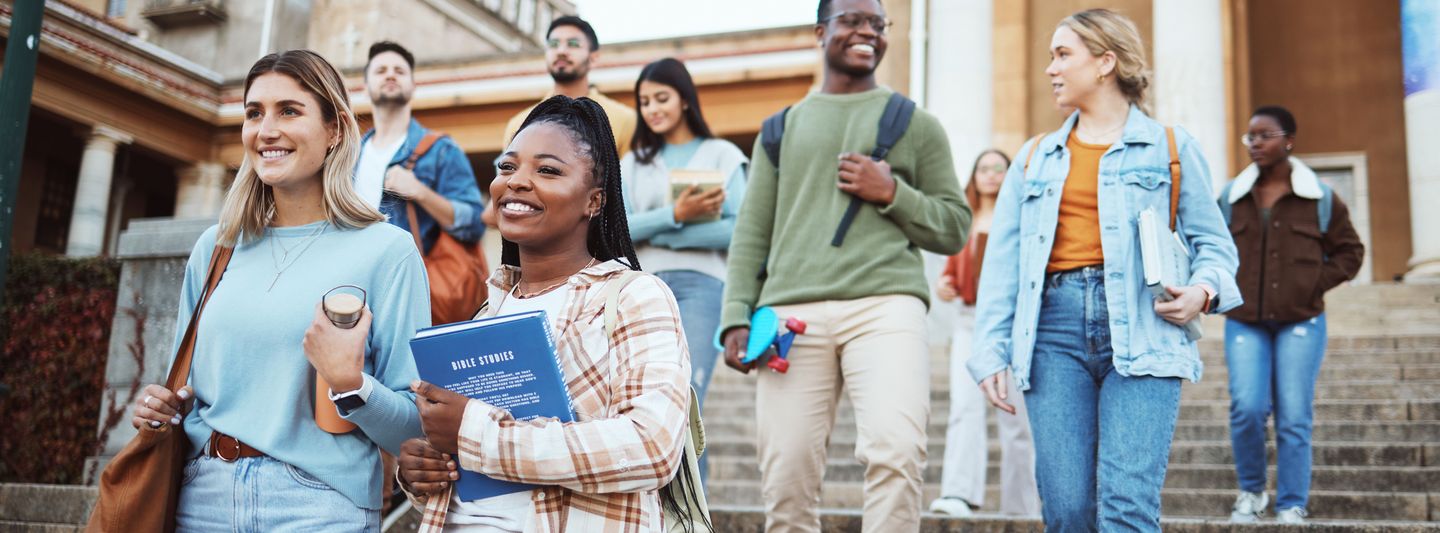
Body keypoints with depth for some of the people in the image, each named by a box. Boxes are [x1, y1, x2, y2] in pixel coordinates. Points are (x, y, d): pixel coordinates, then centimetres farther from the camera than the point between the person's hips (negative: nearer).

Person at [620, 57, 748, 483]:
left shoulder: (722, 155, 9)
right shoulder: (633, 163, 19)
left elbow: (738, 230, -4)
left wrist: (652, 233, -6)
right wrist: (675, 215, -14)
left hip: (700, 285, -4)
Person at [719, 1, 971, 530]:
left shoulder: (916, 124, 17)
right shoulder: (782, 128, 21)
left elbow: (954, 228, 15)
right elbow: (751, 234, 17)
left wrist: (892, 194, -2)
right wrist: (737, 318, 4)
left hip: (886, 305, -1)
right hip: (792, 312, 2)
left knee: (895, 449, -23)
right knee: (786, 481, -3)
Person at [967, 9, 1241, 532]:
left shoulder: (1171, 147, 11)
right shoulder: (1035, 156, 19)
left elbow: (1212, 241, 12)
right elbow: (1002, 260, 14)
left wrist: (1204, 289, -11)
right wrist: (991, 350, 4)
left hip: (1141, 331, -3)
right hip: (1054, 330, 3)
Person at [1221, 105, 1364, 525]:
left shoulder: (1320, 198, 3)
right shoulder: (1231, 197, 7)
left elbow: (1349, 251, 11)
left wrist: (1317, 283, -2)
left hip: (1301, 322, -1)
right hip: (1244, 323, 1)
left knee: (1294, 418, -1)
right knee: (1247, 408, -11)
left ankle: (1292, 507, 10)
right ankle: (1251, 491, 11)